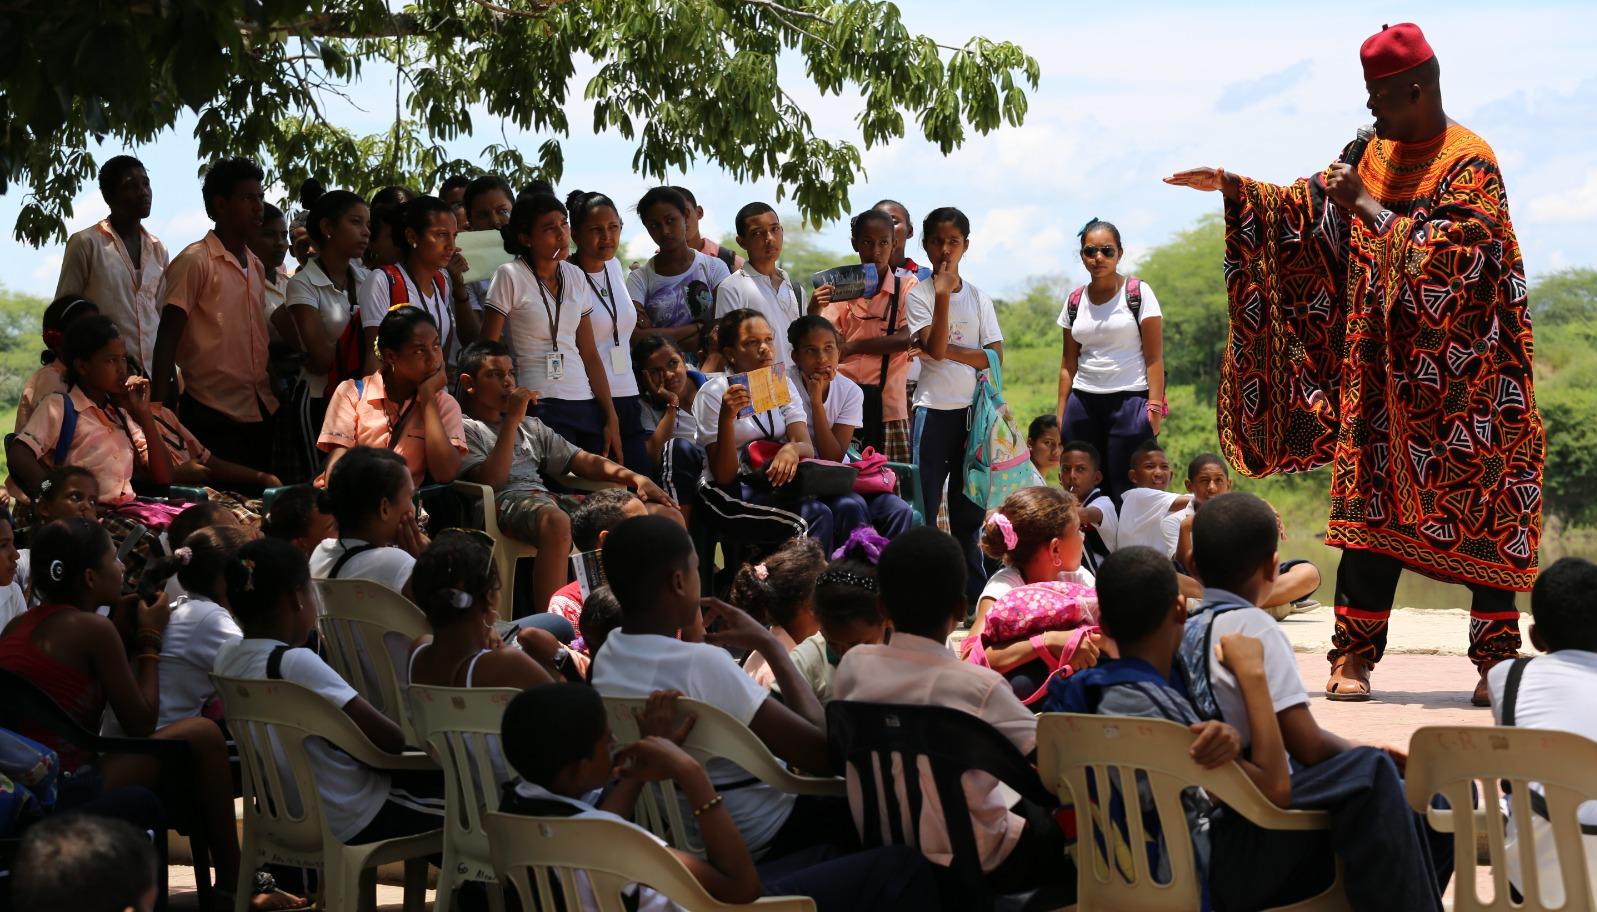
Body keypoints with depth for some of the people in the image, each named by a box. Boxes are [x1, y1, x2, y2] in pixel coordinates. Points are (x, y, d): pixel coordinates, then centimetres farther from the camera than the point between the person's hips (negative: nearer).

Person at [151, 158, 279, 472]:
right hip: (214, 415, -7)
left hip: (261, 412, 7)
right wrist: (158, 407, -15)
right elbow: (167, 340, -9)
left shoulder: (256, 266, 17)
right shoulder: (195, 261, -6)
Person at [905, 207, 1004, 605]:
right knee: (923, 505, -4)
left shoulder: (979, 298, 10)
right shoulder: (919, 293, 0)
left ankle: (973, 592, 13)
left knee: (969, 506, 8)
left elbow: (996, 356, 0)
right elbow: (935, 348, -15)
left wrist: (949, 351, -11)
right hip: (933, 409, -3)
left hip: (973, 409, 3)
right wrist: (943, 293, -19)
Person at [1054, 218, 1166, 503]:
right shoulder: (1075, 301, 10)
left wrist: (1155, 406, -13)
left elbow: (1154, 357, -5)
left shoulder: (1138, 293, -2)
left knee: (1127, 490, -7)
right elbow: (1068, 362, 14)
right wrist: (1060, 413, 8)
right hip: (1083, 403, 4)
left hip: (1130, 400, -4)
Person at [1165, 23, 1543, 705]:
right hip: (1382, 367, 6)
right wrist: (1232, 186, 12)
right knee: (1370, 503, 3)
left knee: (1478, 508, -2)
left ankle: (1498, 660, 4)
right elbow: (1309, 206, 20)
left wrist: (1366, 205, -18)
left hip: (1460, 378, -6)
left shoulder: (1471, 164, -11)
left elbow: (1439, 262, -22)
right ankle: (1354, 655, 6)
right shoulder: (1375, 153, 10)